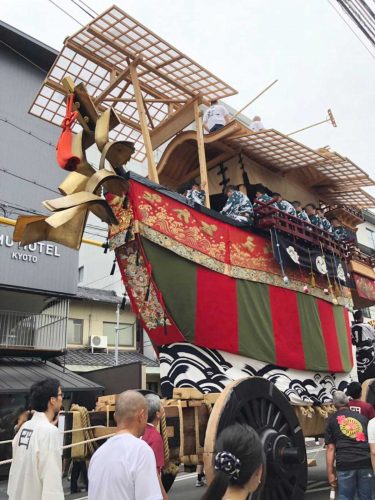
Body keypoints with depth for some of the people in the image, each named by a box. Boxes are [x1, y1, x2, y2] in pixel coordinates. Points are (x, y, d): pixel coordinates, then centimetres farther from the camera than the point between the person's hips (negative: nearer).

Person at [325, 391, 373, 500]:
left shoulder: (332, 420, 9)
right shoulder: (362, 417, 17)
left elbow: (330, 448, 2)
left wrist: (330, 472, 3)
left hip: (345, 464, -2)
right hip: (366, 462, 2)